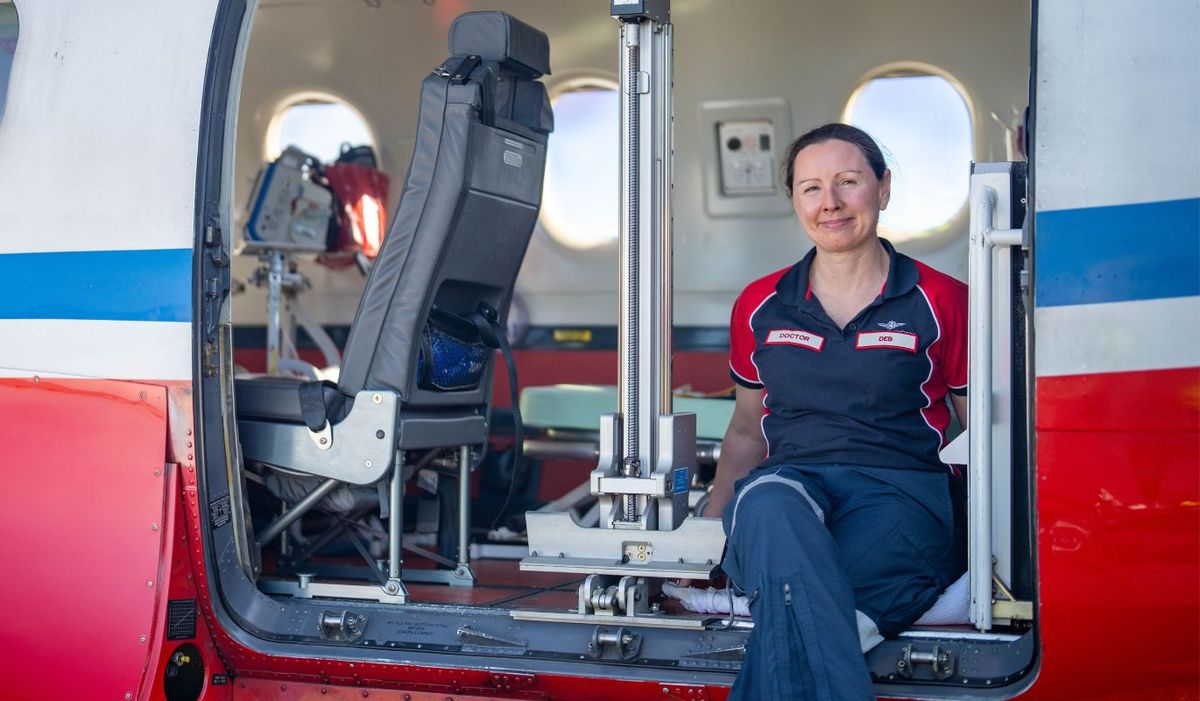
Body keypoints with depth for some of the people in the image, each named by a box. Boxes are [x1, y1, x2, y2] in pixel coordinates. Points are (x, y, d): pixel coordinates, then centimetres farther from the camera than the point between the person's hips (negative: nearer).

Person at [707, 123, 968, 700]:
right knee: (768, 506, -38)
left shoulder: (943, 303, 8)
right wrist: (709, 525, 12)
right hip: (788, 483, 2)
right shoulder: (759, 307, 17)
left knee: (794, 597, -36)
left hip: (901, 492, -2)